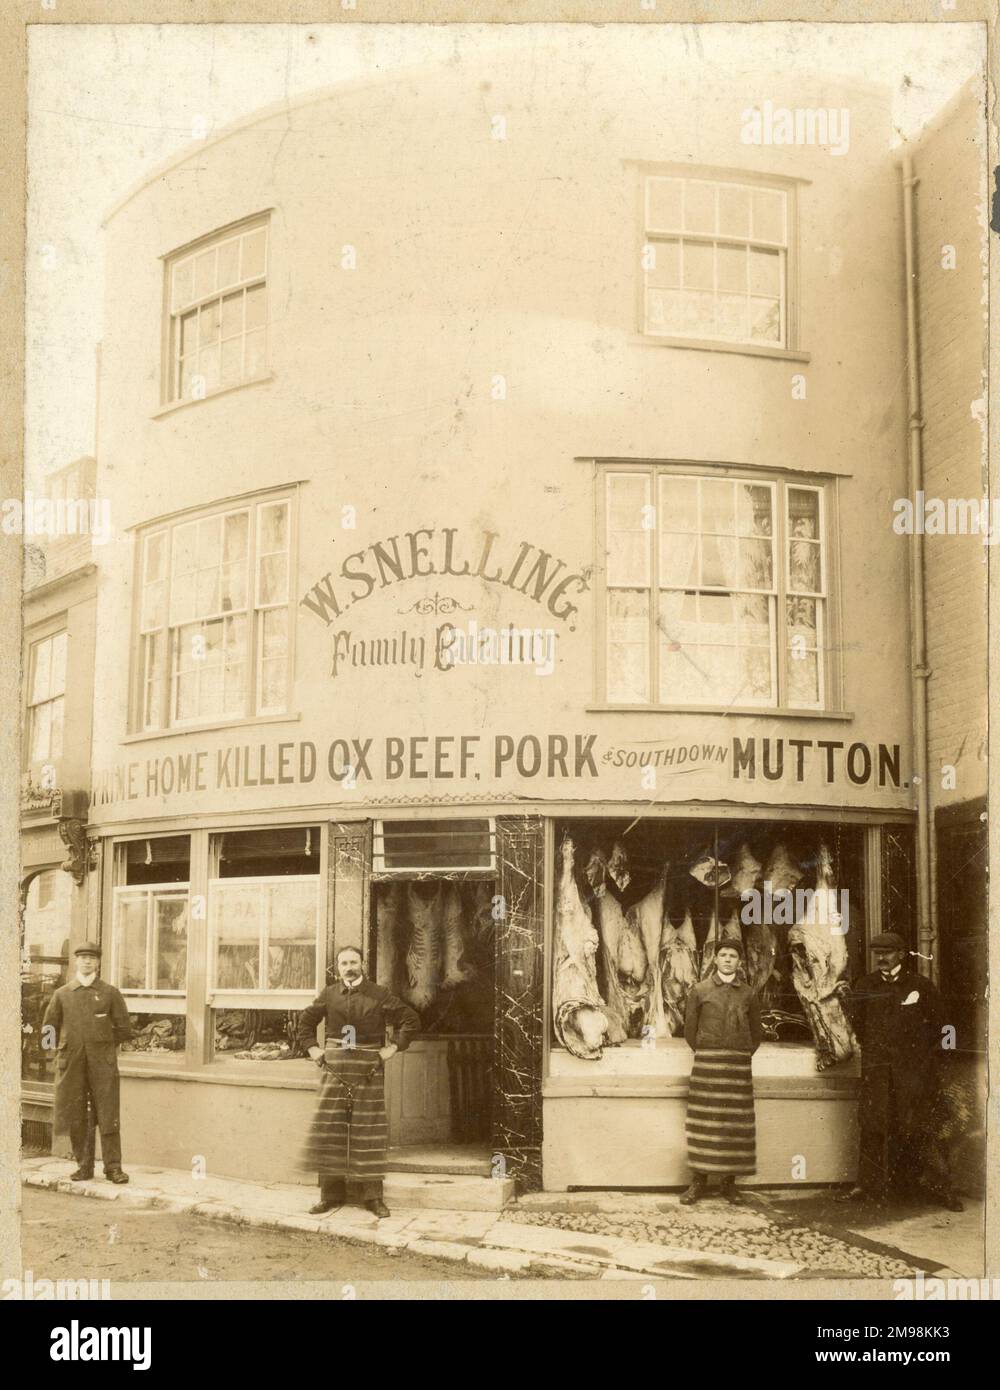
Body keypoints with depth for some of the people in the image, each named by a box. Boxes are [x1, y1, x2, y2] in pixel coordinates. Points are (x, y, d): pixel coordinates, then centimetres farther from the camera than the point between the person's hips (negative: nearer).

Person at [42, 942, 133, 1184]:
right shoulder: (62, 995, 9)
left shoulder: (110, 993, 5)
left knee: (108, 1116, -5)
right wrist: (65, 1049, 10)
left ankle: (113, 1167, -1)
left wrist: (103, 1044, 7)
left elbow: (124, 1030, 7)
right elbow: (48, 1029, 15)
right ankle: (84, 1166, 13)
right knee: (77, 1118, 4)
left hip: (103, 1064, -2)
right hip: (72, 1064, 2)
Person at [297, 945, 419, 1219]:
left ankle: (372, 1196, 5)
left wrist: (394, 1047, -3)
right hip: (335, 1070, 2)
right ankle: (330, 1193, 8)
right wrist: (312, 1048, 11)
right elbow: (305, 1020, 22)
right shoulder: (329, 995, 7)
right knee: (329, 1130, 0)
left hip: (368, 1071, -2)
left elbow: (410, 1019, 3)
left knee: (368, 1132, 0)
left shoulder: (379, 995, 0)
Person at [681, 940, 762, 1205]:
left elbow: (756, 1034, 17)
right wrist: (703, 1054, 7)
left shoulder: (748, 995, 9)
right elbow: (689, 1027, 9)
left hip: (738, 1066, 1)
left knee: (735, 1125, 1)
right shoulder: (700, 990, 5)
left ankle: (729, 1183, 8)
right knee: (703, 1123, -3)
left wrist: (742, 1057, 11)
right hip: (706, 1063, -1)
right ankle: (699, 1181, 3)